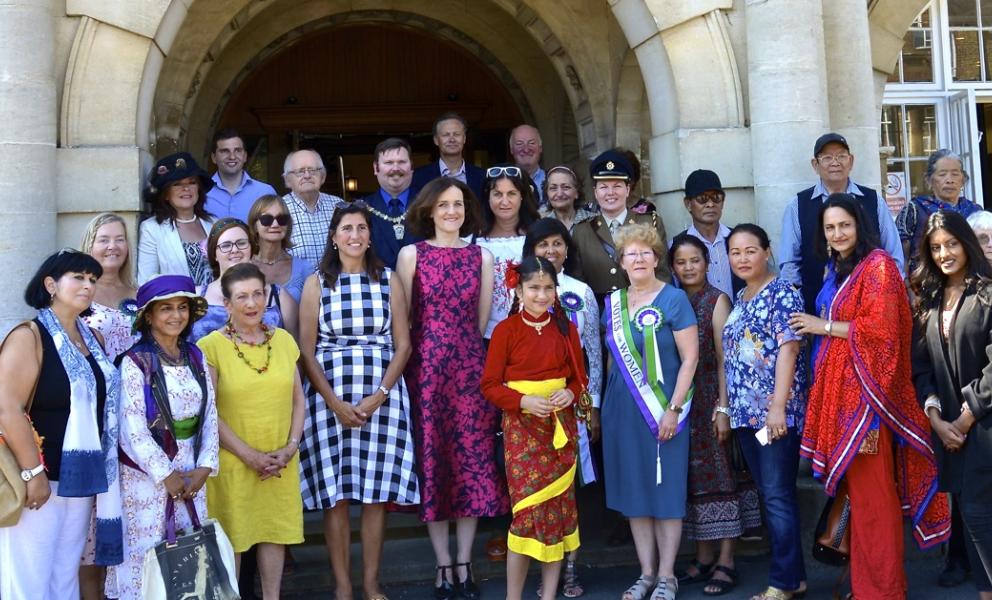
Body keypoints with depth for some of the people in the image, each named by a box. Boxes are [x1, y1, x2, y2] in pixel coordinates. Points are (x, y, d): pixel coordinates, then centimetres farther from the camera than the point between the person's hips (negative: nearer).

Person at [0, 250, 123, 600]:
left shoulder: (92, 338, 11)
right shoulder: (29, 336, -10)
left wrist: (99, 474, 15)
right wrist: (33, 472, -21)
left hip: (80, 479, 7)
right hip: (39, 477, -7)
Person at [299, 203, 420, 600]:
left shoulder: (388, 280, 7)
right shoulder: (317, 283, 5)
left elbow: (403, 345, 3)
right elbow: (307, 351, 0)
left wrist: (379, 396, -9)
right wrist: (335, 402, -11)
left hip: (381, 396, 1)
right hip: (330, 397, 0)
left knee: (375, 493, 2)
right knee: (335, 495, 0)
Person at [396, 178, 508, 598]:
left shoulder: (482, 256, 8)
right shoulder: (411, 254, 1)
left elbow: (482, 319, 11)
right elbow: (401, 319, 2)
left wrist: (463, 351, 8)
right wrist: (433, 353, 2)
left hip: (470, 367, 2)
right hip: (426, 368, -2)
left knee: (472, 458, 2)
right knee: (432, 459, 2)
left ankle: (464, 563, 13)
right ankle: (443, 566, 11)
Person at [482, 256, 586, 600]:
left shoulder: (565, 328, 5)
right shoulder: (506, 329, -5)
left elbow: (579, 376, 11)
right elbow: (490, 385, -6)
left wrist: (570, 393, -11)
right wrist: (524, 401, -20)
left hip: (561, 426, 4)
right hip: (522, 426, -4)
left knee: (558, 507, 7)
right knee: (528, 508, -8)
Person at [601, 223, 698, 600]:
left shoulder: (673, 299, -6)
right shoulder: (613, 303, 9)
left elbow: (690, 357, -9)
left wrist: (673, 409, -15)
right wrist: (605, 406, 12)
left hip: (662, 409, -5)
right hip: (622, 410, 5)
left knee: (666, 489, 1)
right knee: (633, 491, 8)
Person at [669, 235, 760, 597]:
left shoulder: (717, 301, -3)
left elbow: (724, 359, -8)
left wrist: (723, 408, -14)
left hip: (712, 401, -4)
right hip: (682, 404, 4)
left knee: (721, 475, -1)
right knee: (695, 478, 8)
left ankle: (726, 563, 5)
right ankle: (704, 558, 17)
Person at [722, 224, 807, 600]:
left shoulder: (782, 293, -7)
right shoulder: (740, 300, 16)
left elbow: (788, 349, -15)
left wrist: (778, 406, -21)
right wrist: (730, 408, 16)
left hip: (776, 412, -8)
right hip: (746, 413, 8)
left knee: (778, 495, -6)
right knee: (768, 495, 11)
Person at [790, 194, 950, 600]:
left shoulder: (877, 265, -7)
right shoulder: (836, 270, 18)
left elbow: (880, 329, -15)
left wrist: (824, 327, -9)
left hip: (865, 389, -8)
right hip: (839, 388, 8)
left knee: (872, 489, -5)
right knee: (856, 488, 8)